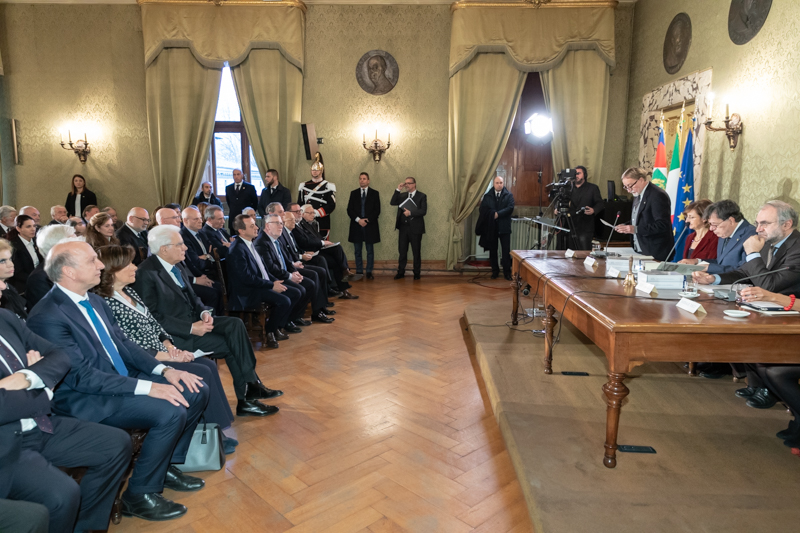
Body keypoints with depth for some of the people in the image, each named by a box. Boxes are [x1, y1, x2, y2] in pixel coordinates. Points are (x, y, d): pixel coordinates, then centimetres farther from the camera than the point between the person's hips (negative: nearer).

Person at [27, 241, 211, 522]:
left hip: (124, 379, 9)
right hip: (86, 399, -9)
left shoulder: (94, 300, 7)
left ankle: (167, 465, 15)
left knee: (196, 391, -1)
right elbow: (82, 376, -23)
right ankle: (139, 494, -6)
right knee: (170, 412, -27)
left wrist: (165, 370, -4)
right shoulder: (47, 317, -20)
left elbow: (124, 344, 11)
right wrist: (148, 387, -27)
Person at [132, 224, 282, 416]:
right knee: (229, 343, -16)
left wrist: (204, 312, -5)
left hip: (193, 321, 8)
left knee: (235, 324, -13)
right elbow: (154, 317, -20)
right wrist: (191, 328, -24)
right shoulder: (146, 274, -17)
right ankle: (245, 398, -1)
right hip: (175, 335, -8)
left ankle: (252, 386, -10)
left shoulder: (176, 266, 9)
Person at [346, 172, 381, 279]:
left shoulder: (375, 193, 7)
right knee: (357, 251, 5)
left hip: (370, 225, -1)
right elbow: (349, 210, 5)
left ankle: (369, 272, 8)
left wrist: (367, 220, -11)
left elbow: (377, 210, 1)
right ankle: (359, 272, 11)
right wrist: (358, 220, -10)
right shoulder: (353, 193, 11)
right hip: (356, 225, 2)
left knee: (370, 250, 2)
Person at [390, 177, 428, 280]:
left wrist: (410, 213, -19)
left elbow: (423, 211, -10)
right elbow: (392, 203, -2)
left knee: (416, 252, 5)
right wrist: (398, 190, -7)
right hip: (403, 227, 4)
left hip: (415, 228, -4)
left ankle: (417, 273, 15)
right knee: (402, 251, 8)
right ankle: (401, 272, 17)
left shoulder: (422, 196, -1)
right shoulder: (402, 195, 11)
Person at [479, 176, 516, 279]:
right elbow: (483, 209, -1)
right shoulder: (487, 196, 9)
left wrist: (498, 214, -16)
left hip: (504, 227, -2)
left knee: (506, 251, -2)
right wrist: (493, 214, -15)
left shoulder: (509, 195, 4)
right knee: (493, 250, 7)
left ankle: (507, 272, 4)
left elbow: (510, 208, -9)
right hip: (491, 227, 2)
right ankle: (495, 271, 18)